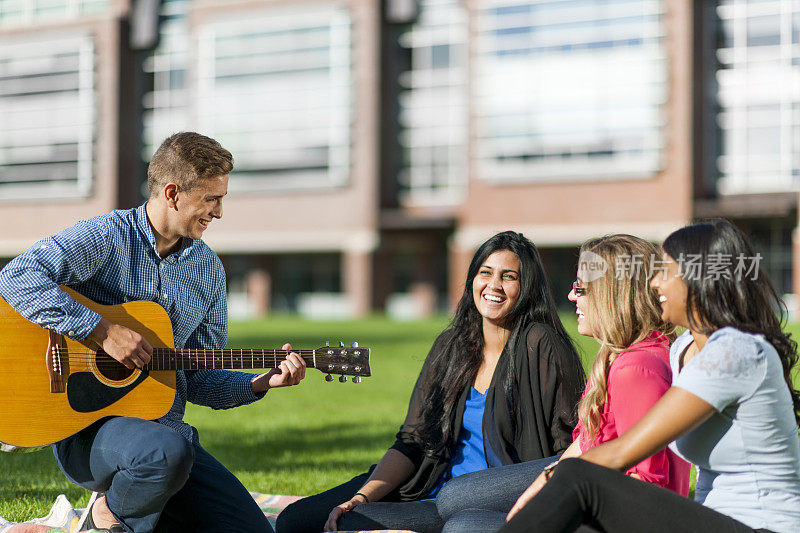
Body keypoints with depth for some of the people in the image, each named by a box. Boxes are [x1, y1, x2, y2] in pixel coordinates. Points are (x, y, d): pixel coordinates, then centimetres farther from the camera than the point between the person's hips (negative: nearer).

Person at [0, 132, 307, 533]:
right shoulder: (105, 237, -8)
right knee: (168, 453, -40)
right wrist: (103, 331, -27)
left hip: (165, 427, 6)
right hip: (86, 428, -6)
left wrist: (261, 383, -2)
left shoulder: (208, 269, 11)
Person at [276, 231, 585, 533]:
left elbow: (567, 453, -12)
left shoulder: (541, 348, -10)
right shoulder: (451, 346, 9)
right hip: (431, 487, 7)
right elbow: (412, 441, 7)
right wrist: (362, 497, -8)